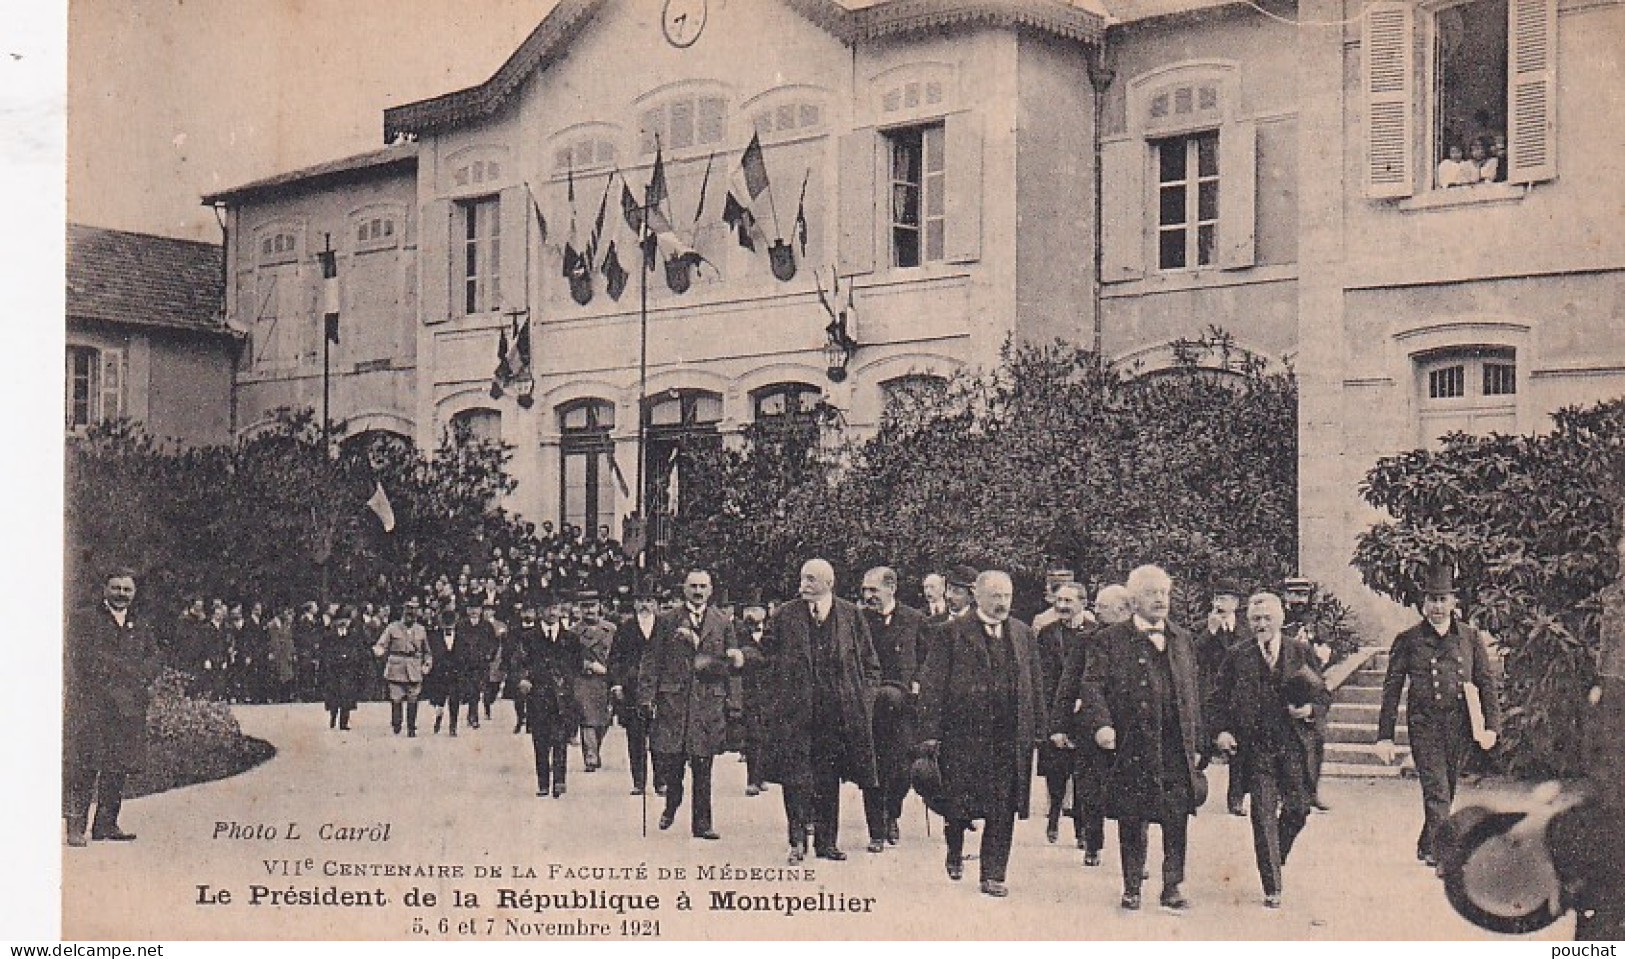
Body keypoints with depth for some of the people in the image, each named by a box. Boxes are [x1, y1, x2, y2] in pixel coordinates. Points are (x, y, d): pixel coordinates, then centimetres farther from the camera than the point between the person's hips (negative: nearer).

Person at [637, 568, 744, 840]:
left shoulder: (722, 623, 10)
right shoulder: (667, 621, 8)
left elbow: (732, 664, 11)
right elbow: (651, 661, 6)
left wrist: (732, 701, 5)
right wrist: (647, 695, -3)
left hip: (708, 702, 0)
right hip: (672, 700, 0)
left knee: (703, 765, 2)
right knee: (666, 756, -4)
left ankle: (702, 823, 9)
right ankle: (673, 799, 25)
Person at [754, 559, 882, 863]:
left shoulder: (851, 616, 6)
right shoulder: (783, 617, 3)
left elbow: (870, 664, 11)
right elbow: (767, 664, 7)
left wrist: (863, 699, 2)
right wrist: (774, 700, -1)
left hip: (837, 711, 1)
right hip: (795, 710, -1)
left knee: (829, 778, 7)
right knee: (795, 777, -5)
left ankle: (827, 841, 15)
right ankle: (797, 841, 3)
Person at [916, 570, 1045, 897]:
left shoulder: (1022, 633, 12)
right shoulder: (954, 633, -2)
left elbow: (1035, 683, 14)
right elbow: (932, 683, -5)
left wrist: (1037, 729, 8)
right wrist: (930, 732, -11)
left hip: (1010, 738, 3)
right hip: (963, 736, -3)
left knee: (1003, 809, 3)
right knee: (958, 802, 4)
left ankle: (993, 875, 12)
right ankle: (955, 852, 33)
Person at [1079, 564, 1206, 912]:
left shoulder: (1182, 640, 16)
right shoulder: (1111, 640, 2)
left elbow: (1193, 692, 17)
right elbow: (1093, 684, -4)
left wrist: (1196, 742, 13)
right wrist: (1101, 723, -20)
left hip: (1177, 747, 3)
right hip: (1132, 746, -3)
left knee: (1177, 818, 0)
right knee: (1132, 819, 5)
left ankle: (1173, 887, 11)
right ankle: (1131, 888, 16)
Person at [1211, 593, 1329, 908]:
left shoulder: (1302, 652, 6)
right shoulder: (1237, 656, 3)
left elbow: (1324, 695, 11)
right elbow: (1220, 699, 7)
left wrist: (1311, 709, -10)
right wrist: (1221, 730, -7)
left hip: (1293, 746, 2)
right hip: (1255, 748, -2)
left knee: (1298, 809, 4)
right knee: (1264, 816, -4)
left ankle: (1274, 860, 33)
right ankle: (1272, 888, 1)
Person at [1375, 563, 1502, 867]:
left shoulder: (1470, 638, 9)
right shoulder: (1408, 640, 2)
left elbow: (1487, 683, 9)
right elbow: (1392, 689, 3)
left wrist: (1491, 726, -2)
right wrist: (1385, 736, 0)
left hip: (1460, 728, 3)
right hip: (1423, 725, -3)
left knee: (1446, 792, 12)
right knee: (1436, 791, -13)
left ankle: (1428, 847, 28)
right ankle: (1442, 852, -13)